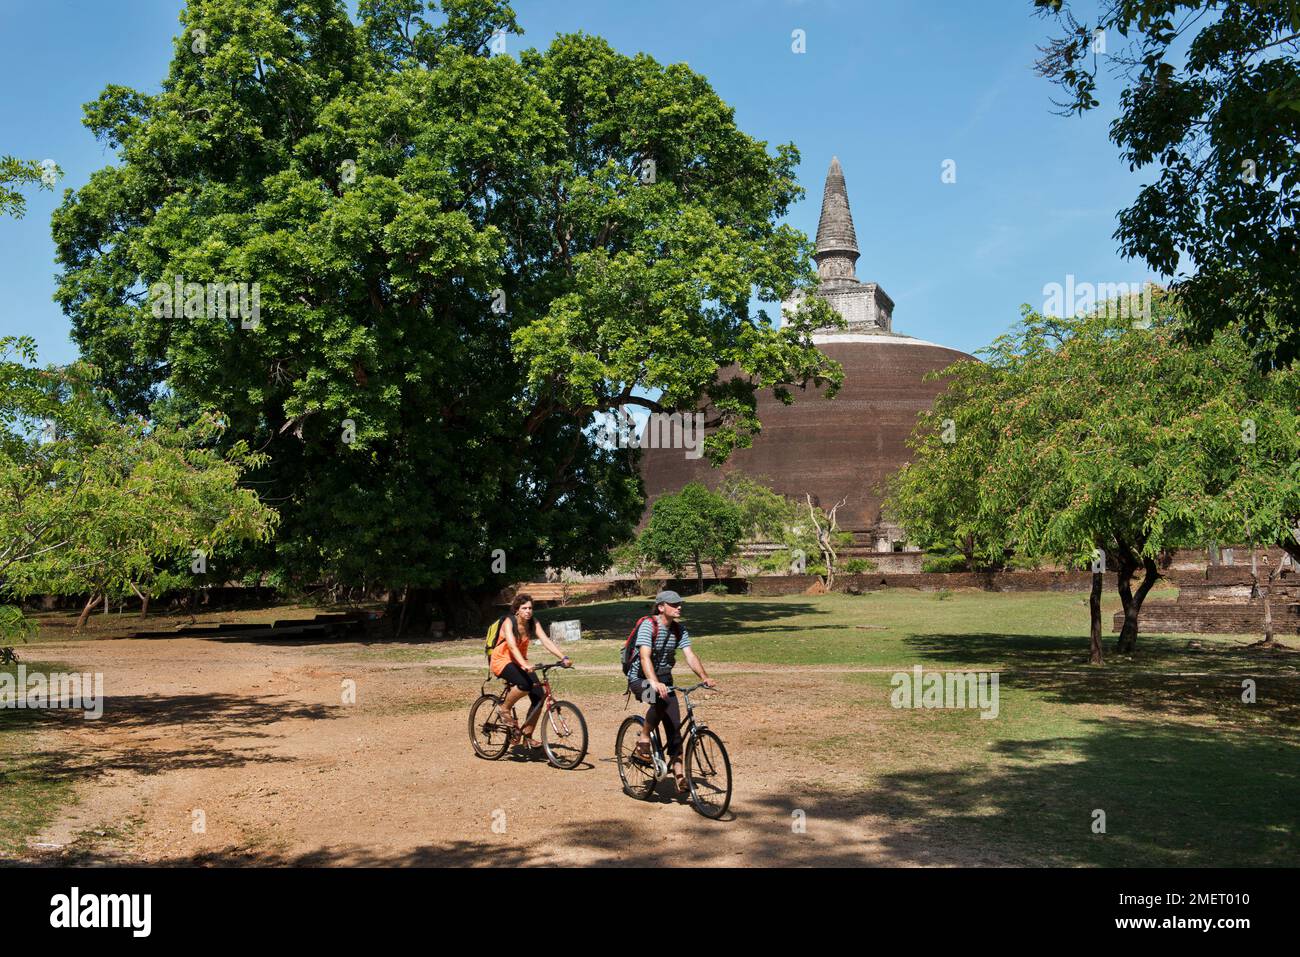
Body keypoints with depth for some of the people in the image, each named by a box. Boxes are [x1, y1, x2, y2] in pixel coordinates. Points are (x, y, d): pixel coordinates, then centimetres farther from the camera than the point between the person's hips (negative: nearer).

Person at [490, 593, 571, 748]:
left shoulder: (533, 623, -6)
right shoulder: (509, 622, -21)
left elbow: (546, 641, -16)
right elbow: (512, 645, -35)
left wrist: (563, 657, -31)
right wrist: (524, 665, -50)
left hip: (520, 661, 6)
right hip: (502, 661, -6)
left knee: (539, 697, -10)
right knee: (524, 685, -35)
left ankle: (527, 737, 3)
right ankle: (505, 710, -8)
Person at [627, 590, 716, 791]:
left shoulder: (679, 630, -2)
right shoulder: (648, 626, -21)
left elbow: (690, 655, -12)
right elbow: (645, 656, -33)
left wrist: (705, 677, -30)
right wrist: (654, 682, -49)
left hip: (664, 679, 6)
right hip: (640, 678, -6)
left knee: (674, 724, -4)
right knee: (661, 700, -35)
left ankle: (677, 769, 4)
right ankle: (644, 739, -15)